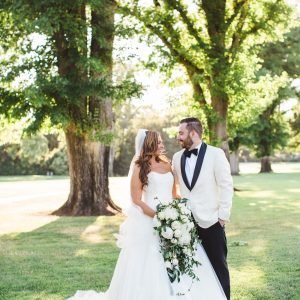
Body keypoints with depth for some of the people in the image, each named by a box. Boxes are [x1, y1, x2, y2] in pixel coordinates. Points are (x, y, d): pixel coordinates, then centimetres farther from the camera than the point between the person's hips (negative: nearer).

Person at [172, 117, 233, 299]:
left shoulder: (216, 154, -7)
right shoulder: (177, 157, 8)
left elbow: (226, 186, -8)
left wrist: (223, 216, -10)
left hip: (211, 221, -4)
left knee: (218, 267, 5)